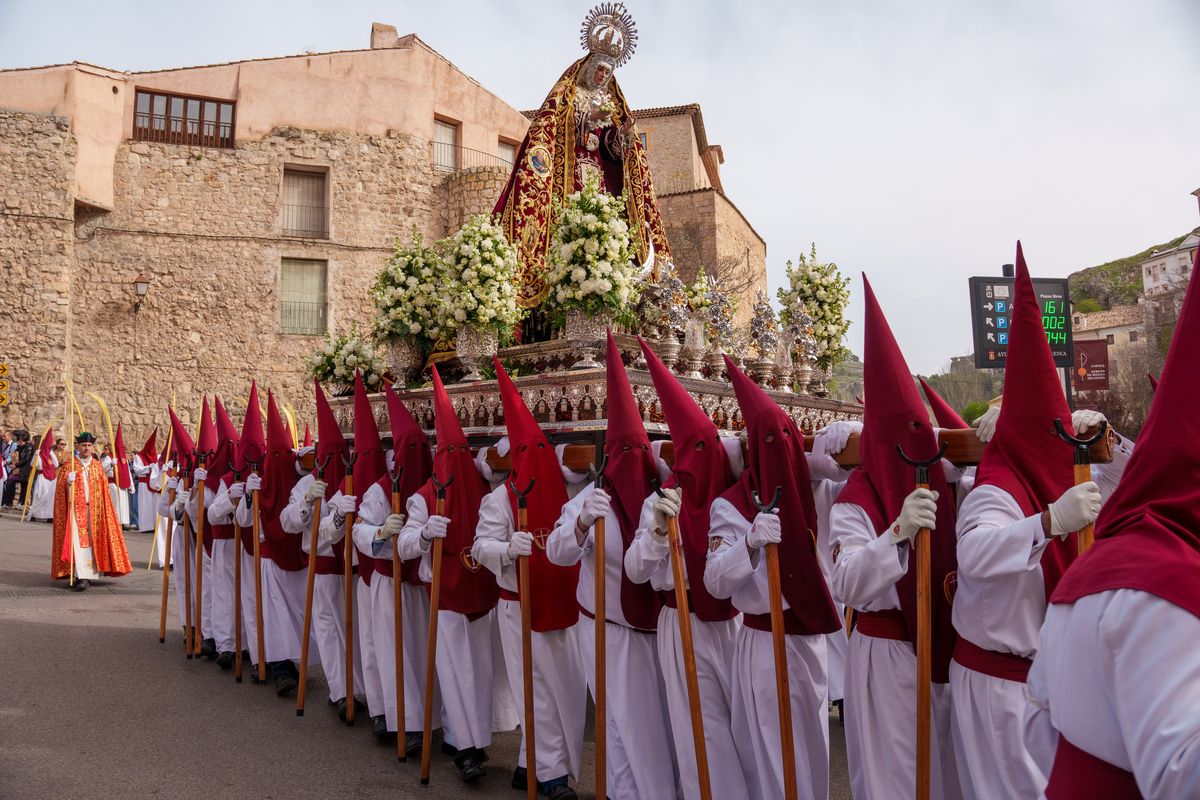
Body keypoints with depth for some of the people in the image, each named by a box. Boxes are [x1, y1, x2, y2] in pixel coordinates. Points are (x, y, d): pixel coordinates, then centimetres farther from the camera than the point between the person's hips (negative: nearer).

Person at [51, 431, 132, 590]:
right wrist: (68, 482, -21)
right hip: (76, 508, -3)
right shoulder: (69, 465, 3)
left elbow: (104, 489, 16)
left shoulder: (97, 465, 12)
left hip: (94, 510, 3)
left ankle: (89, 574, 7)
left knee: (93, 540, 1)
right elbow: (60, 489, 0)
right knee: (78, 540, -10)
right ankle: (82, 576, -12)